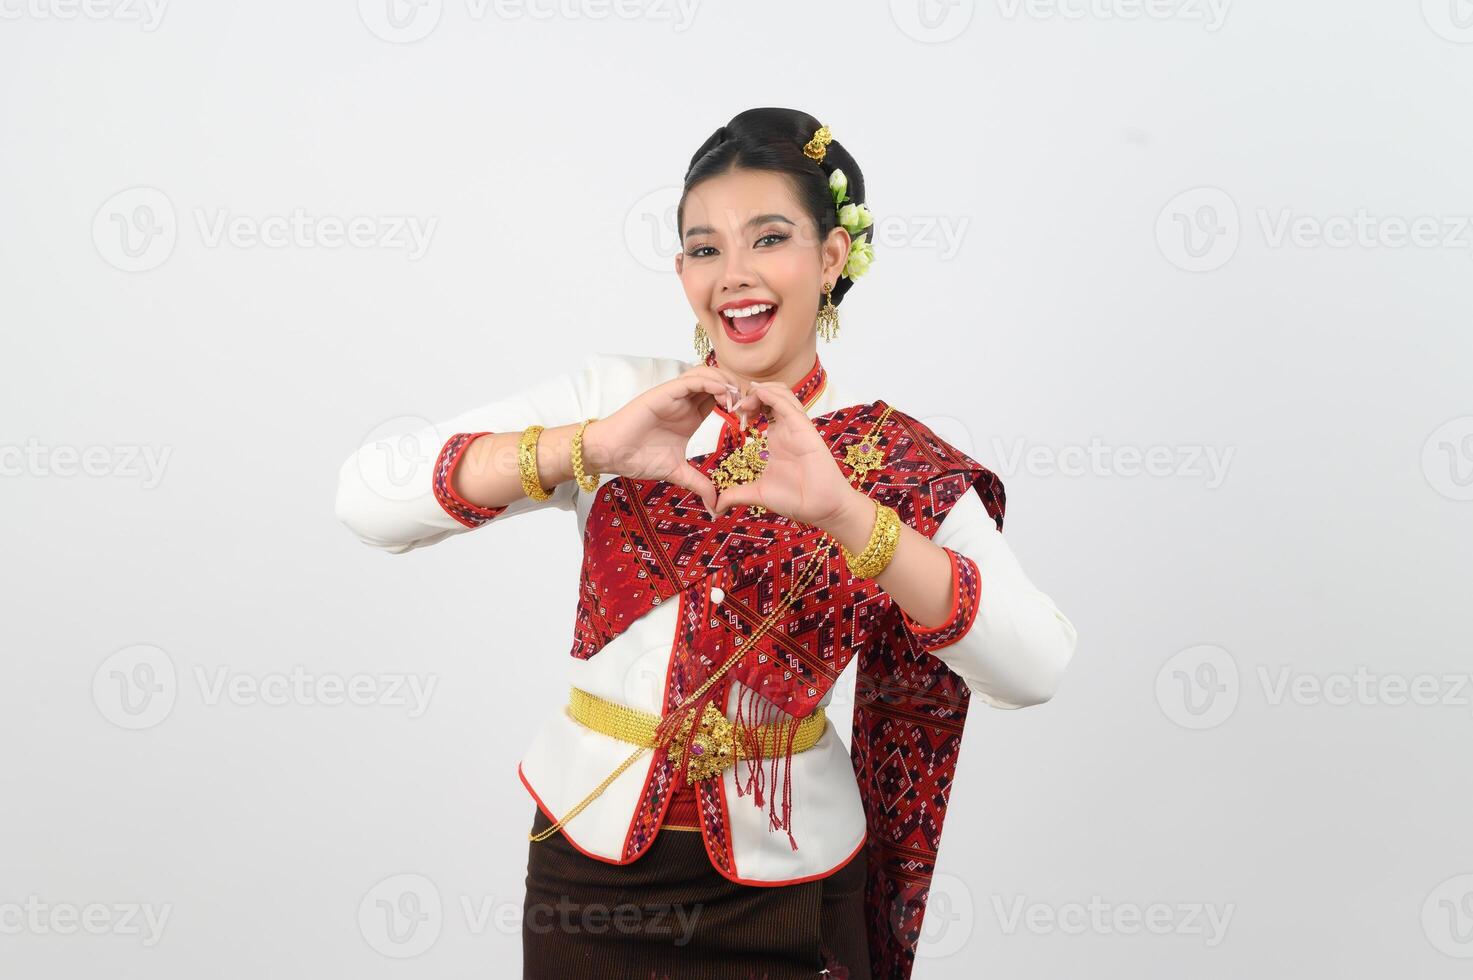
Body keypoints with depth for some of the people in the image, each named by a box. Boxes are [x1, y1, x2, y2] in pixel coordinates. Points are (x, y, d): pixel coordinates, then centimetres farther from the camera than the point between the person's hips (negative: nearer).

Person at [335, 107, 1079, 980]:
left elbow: (1034, 670, -20)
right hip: (592, 848, 1)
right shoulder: (614, 395, -5)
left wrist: (841, 511, -31)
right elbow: (369, 497, -14)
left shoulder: (893, 460, -6)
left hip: (783, 879, 0)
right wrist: (588, 448, -28)